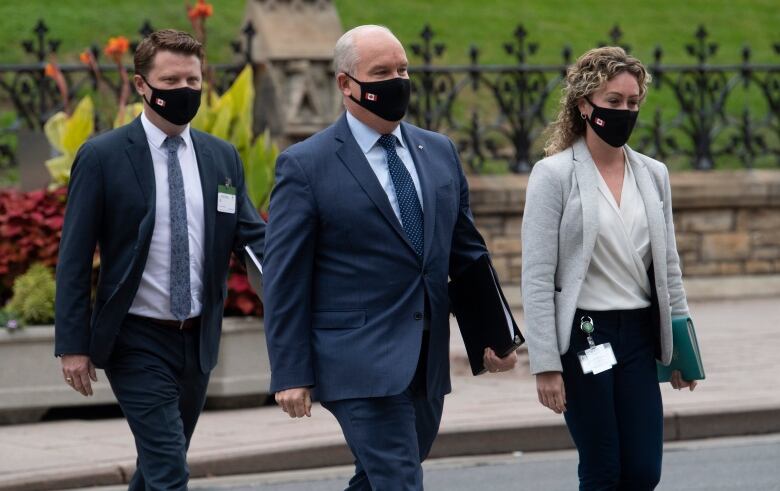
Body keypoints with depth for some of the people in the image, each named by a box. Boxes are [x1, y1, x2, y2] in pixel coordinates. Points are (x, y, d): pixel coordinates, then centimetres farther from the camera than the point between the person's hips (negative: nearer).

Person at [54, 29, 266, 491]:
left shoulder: (223, 157, 6)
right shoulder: (102, 157, -8)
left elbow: (253, 236, 2)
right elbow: (75, 257, -7)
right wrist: (73, 345, -11)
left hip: (198, 339, 5)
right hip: (137, 341, -5)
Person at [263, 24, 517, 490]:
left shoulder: (440, 152, 12)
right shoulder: (305, 166, -5)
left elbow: (467, 251, 18)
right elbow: (285, 279, -6)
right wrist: (291, 374, -10)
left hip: (428, 364, 6)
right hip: (361, 364, -6)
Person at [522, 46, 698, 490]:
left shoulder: (654, 174, 9)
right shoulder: (554, 174, -7)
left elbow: (668, 268, 15)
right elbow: (538, 278, -9)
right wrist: (546, 365, -13)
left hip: (639, 335, 5)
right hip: (582, 335, -5)